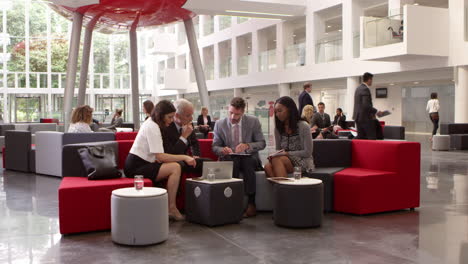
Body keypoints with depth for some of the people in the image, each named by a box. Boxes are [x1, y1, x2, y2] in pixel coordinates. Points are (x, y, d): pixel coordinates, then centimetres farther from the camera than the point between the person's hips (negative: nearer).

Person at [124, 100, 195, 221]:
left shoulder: (151, 123, 15)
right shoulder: (152, 127, -15)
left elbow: (158, 156, 13)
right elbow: (160, 157, -21)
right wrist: (184, 157, -17)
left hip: (138, 164, 10)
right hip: (136, 167, -10)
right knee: (175, 168, -21)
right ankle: (171, 208, -16)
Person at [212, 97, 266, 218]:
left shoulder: (253, 122, -1)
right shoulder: (219, 124, 2)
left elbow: (262, 143, -1)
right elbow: (215, 146, 6)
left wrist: (247, 146, -21)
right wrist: (222, 150, -20)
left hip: (249, 159, 0)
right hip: (229, 159, 1)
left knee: (247, 161, -35)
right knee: (232, 162, -34)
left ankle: (251, 203, -31)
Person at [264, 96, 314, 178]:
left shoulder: (303, 126, -6)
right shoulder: (278, 128, 11)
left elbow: (308, 152, -7)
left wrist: (287, 153, -14)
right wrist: (274, 154, -9)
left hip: (303, 162, -5)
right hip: (285, 160, 5)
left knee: (277, 160, -34)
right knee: (268, 166, -30)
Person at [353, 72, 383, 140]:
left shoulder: (358, 88, 15)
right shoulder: (365, 89, -15)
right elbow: (366, 105, -23)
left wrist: (373, 111, 21)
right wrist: (376, 112, -13)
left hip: (358, 117, 10)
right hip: (365, 117, -10)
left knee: (360, 137, 11)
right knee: (372, 138, -6)